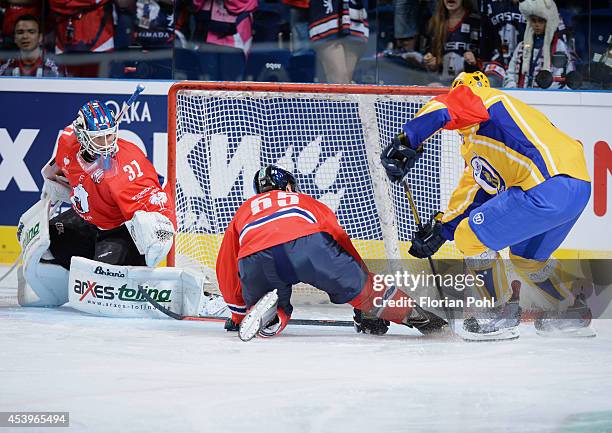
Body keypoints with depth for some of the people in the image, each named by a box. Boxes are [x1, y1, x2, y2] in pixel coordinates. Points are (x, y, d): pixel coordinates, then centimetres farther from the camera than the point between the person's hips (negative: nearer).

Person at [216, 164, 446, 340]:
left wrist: (238, 315, 52)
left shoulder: (243, 211, 40)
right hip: (307, 243, 0)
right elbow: (341, 242, 37)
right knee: (359, 286, 20)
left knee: (278, 314, 22)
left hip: (254, 260, 0)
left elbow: (227, 271, 40)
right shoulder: (305, 201, 39)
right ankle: (415, 315, 19)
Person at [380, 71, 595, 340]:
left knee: (471, 236, 0)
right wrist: (441, 227, 34)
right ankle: (576, 314, 34)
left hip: (549, 185, -10)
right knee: (526, 257, 30)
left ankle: (504, 315, 7)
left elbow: (442, 108, -18)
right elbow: (474, 190, 36)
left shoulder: (484, 100, 4)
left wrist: (406, 141, -20)